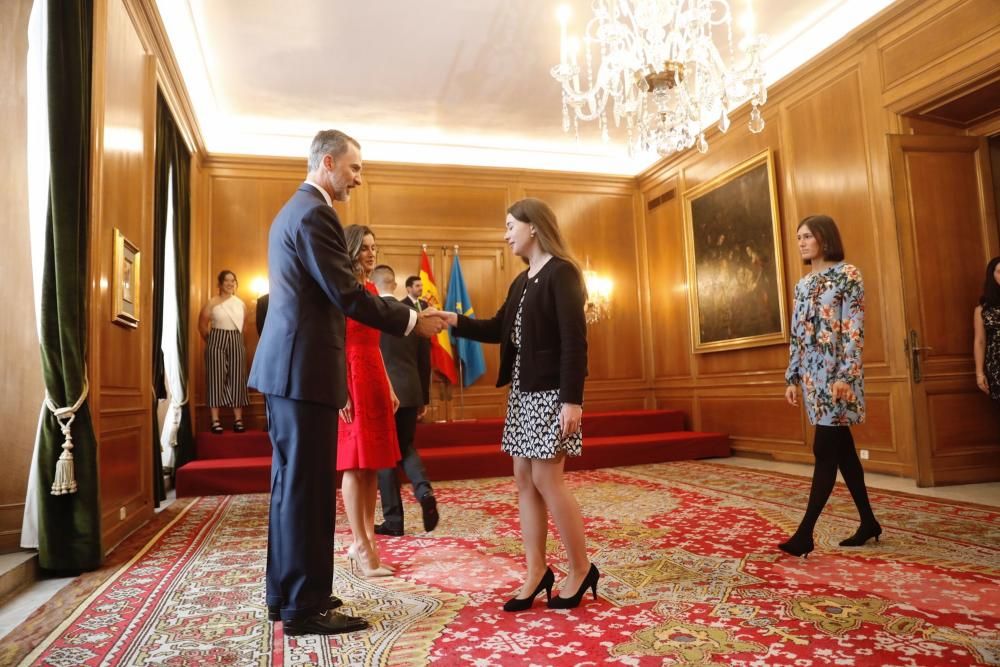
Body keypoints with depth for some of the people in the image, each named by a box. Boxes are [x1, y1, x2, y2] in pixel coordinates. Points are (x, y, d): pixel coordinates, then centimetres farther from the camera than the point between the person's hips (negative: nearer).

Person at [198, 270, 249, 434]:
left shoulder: (241, 303, 9)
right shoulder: (213, 302, -2)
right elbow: (202, 324, 1)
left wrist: (241, 341, 6)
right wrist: (210, 340, 7)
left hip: (237, 343, 3)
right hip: (217, 342, -3)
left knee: (236, 379, 2)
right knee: (216, 378, -3)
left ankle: (238, 419, 6)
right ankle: (215, 421, -2)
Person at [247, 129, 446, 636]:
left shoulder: (293, 209, 20)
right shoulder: (315, 213, -13)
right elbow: (347, 296, -19)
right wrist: (411, 321, -9)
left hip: (285, 365, 11)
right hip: (303, 368, -11)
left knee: (290, 483, 15)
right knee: (307, 486, -3)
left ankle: (285, 594, 25)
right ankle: (305, 607, 7)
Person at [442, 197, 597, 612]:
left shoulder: (561, 273, -10)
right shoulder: (522, 281, 17)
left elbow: (574, 341, -16)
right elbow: (498, 329, 17)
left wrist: (571, 399, -22)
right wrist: (454, 321, 3)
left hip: (551, 392, -9)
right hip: (522, 391, 9)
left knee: (546, 479, -5)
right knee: (524, 480, 8)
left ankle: (581, 569, 12)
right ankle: (536, 572, 18)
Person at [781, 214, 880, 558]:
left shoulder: (848, 274, -5)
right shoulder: (803, 284, 16)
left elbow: (854, 330, -13)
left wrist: (845, 376, -20)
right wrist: (792, 378, 12)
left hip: (837, 373, -7)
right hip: (813, 374, 7)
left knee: (824, 450, -9)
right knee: (842, 450, 11)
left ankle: (805, 533, -8)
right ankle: (869, 523, 23)